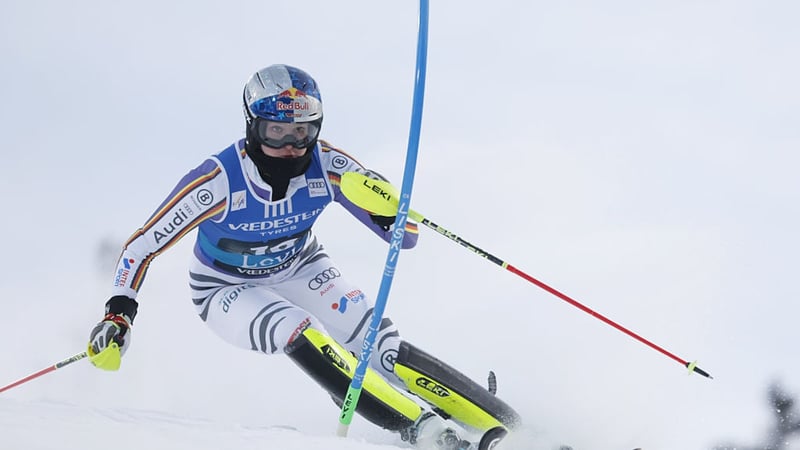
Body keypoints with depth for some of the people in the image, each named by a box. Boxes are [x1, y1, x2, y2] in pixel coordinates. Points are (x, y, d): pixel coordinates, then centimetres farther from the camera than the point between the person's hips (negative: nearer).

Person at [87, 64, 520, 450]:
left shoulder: (327, 166, -25)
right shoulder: (218, 182, -32)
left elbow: (404, 235, -22)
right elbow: (143, 244, -20)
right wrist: (118, 316, -27)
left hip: (300, 271, 3)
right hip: (229, 290, -3)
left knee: (384, 350, -16)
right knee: (303, 338, -32)